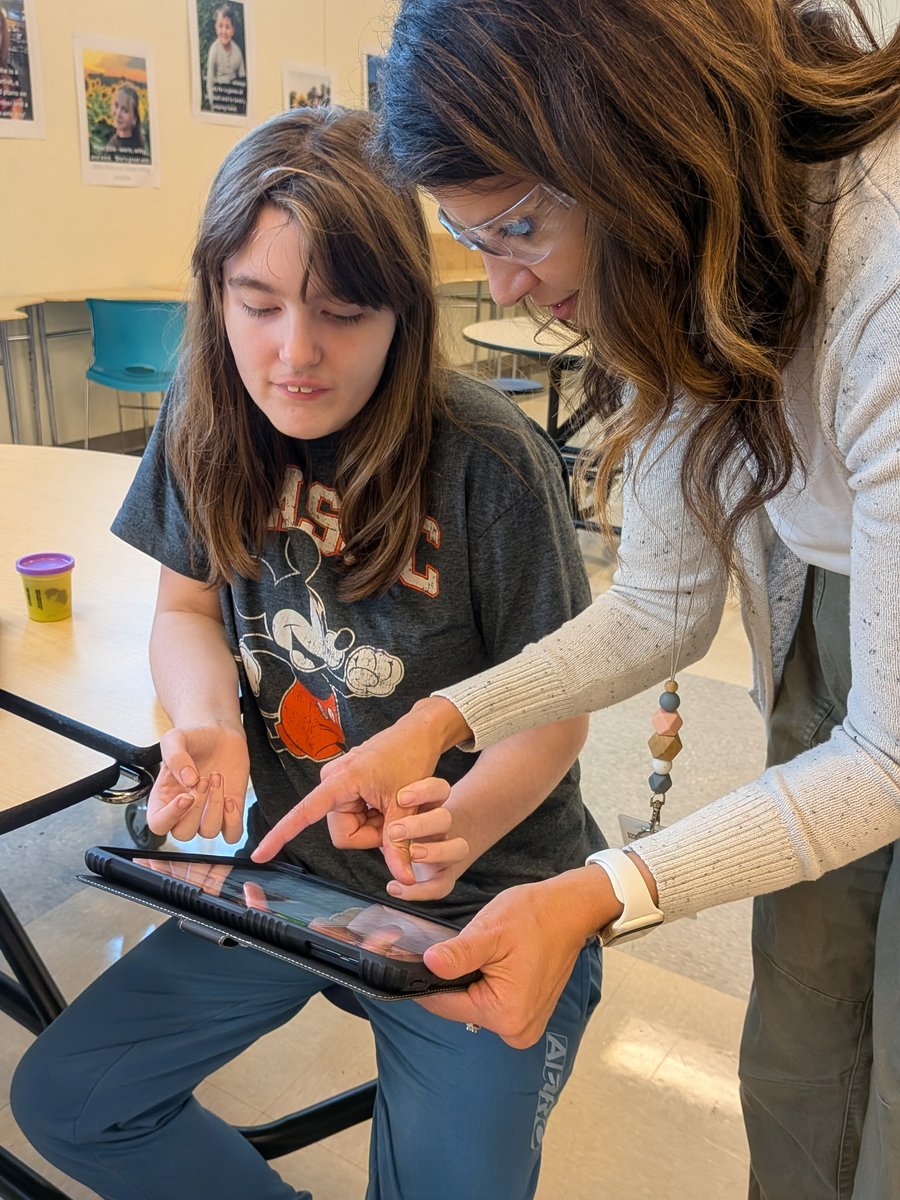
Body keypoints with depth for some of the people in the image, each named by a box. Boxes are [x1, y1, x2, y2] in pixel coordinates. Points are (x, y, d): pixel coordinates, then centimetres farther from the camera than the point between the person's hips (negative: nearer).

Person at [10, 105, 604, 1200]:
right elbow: (189, 606, 4)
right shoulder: (207, 421, -8)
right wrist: (209, 729, -17)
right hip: (291, 867, 5)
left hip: (481, 903, -4)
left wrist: (461, 824, -33)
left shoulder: (488, 461, -22)